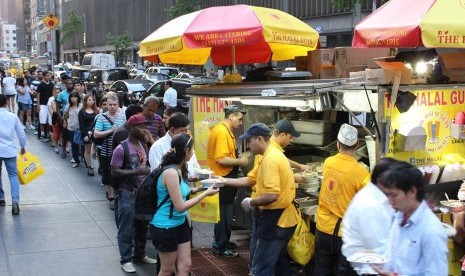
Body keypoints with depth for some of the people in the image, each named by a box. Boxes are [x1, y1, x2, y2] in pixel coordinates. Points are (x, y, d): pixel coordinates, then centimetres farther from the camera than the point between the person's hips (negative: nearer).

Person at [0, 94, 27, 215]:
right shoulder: (13, 116, -1)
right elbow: (21, 133, 4)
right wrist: (23, 147, 19)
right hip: (10, 150, 1)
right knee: (13, 175, 1)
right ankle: (15, 201, -15)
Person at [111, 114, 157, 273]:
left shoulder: (143, 146, 7)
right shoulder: (121, 149, -16)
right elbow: (114, 172, -18)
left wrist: (148, 171, 3)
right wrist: (136, 172, -24)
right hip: (128, 194, -7)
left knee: (142, 226, 17)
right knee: (126, 229, 3)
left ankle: (139, 254, 33)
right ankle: (126, 259, 15)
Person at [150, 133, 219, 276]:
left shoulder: (179, 169, 4)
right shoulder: (171, 173, -25)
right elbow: (180, 206, -23)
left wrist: (196, 189, 3)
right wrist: (206, 193, -18)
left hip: (180, 224, 9)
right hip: (165, 227, -9)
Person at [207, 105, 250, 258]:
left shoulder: (225, 130, 11)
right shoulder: (222, 132, -21)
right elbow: (221, 159, -27)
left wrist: (238, 158, 6)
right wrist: (240, 161, -16)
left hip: (226, 177, 10)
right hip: (223, 178, -10)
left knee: (225, 212, 19)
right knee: (224, 214, -1)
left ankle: (222, 241, 31)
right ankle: (220, 247, 10)